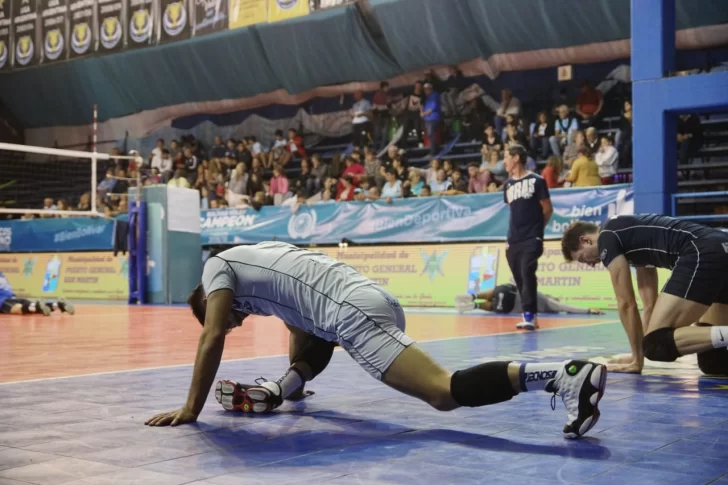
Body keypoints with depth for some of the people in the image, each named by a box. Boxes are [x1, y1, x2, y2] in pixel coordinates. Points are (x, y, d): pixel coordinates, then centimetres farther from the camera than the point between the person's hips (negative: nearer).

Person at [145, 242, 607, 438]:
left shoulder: (217, 266, 14)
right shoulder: (257, 256, 36)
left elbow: (212, 338, 3)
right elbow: (297, 320, 44)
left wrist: (191, 409, 8)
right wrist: (288, 383, 52)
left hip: (357, 314, -10)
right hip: (373, 297, 10)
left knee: (444, 391, -22)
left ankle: (566, 376, -35)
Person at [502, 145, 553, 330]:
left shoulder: (536, 181, -5)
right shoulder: (508, 185, 11)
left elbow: (548, 209, 2)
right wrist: (514, 231, 13)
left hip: (532, 238, -6)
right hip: (513, 239, 6)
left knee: (527, 273, -18)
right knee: (519, 278, 6)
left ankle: (529, 315, -16)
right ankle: (530, 315, 14)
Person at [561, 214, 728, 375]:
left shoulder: (607, 237, 6)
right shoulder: (633, 237, 32)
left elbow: (626, 304, 6)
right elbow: (650, 304, 32)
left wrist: (637, 360, 13)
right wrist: (638, 355, 33)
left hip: (701, 256, -9)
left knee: (658, 344, -10)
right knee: (710, 362, 12)